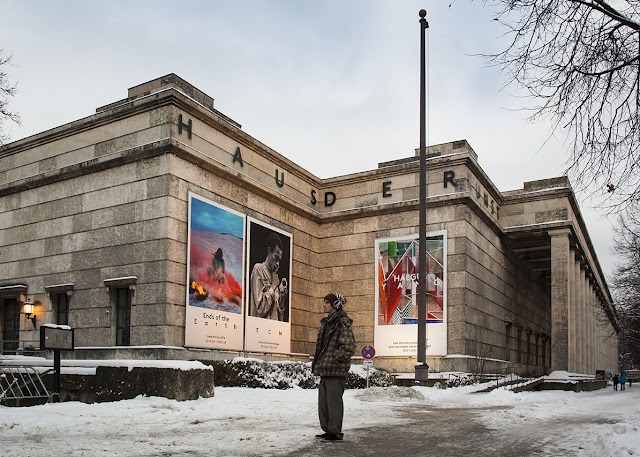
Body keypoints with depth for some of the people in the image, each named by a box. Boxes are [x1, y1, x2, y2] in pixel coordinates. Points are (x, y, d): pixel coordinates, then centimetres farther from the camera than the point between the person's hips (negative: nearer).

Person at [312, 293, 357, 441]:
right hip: (325, 369, 9)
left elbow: (349, 347, -18)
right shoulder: (326, 322, 16)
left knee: (334, 401, -2)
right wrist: (318, 361, 14)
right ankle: (328, 430, 23)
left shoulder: (343, 323, -12)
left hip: (336, 369, -9)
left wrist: (334, 358, -15)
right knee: (323, 401, 13)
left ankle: (335, 432, 7)